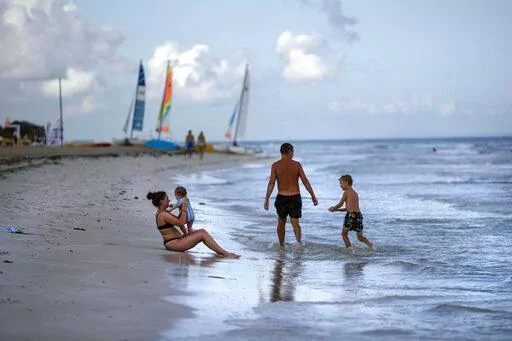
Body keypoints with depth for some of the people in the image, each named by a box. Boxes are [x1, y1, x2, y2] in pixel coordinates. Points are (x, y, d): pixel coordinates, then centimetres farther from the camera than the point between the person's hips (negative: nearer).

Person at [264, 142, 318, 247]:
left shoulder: (275, 165, -4)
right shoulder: (297, 164, -2)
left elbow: (271, 183, -8)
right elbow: (305, 181, -2)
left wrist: (266, 199, -6)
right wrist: (313, 196, 4)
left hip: (282, 197, 0)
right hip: (295, 197, 0)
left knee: (281, 222, 18)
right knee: (295, 222, 2)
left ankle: (281, 245, 27)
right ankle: (299, 240, -25)